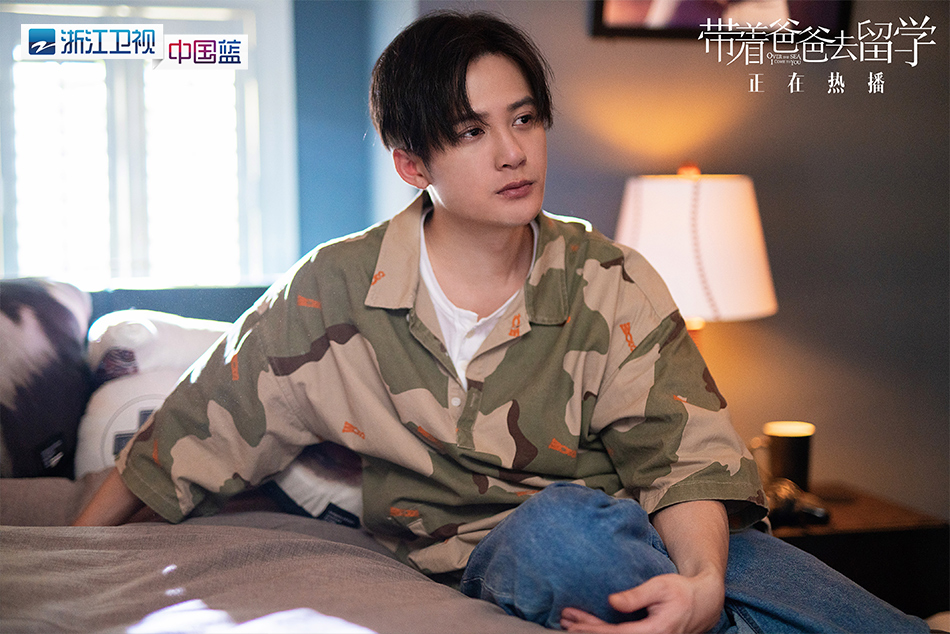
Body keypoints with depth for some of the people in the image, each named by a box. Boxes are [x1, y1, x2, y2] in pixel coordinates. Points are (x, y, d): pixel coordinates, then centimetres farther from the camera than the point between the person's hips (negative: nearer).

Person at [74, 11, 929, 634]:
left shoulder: (612, 283, 0)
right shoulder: (336, 293, -2)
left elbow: (682, 453, -8)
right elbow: (196, 431, 8)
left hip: (656, 539, 1)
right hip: (487, 558, 0)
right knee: (565, 521, -38)